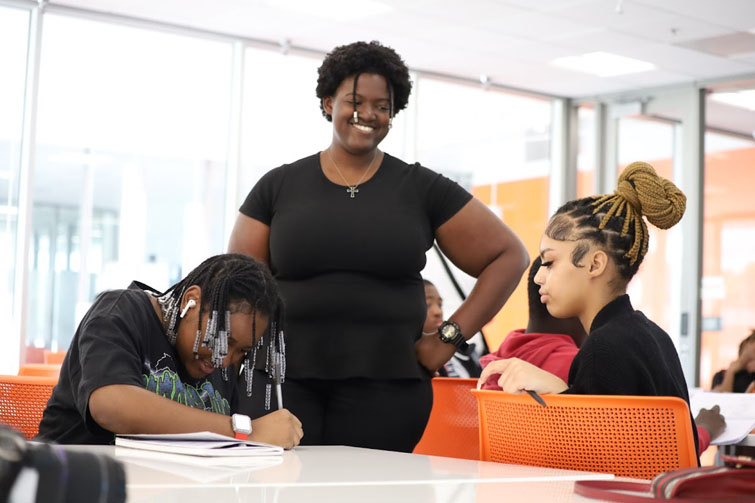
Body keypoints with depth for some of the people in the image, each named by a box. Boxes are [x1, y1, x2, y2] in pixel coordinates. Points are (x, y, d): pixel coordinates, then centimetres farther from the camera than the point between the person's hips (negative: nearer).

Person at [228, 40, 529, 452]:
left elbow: (509, 255, 8)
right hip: (287, 382, 1)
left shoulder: (422, 189, 6)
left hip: (384, 387, 0)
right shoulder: (278, 186, 9)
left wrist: (449, 337, 1)